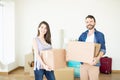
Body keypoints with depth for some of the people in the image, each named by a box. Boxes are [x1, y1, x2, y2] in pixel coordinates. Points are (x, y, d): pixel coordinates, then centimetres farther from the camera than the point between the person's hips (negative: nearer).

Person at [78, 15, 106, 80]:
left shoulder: (100, 35, 0)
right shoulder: (83, 35, 10)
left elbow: (103, 49, -6)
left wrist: (98, 58, -24)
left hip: (94, 63, -3)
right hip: (83, 63, 3)